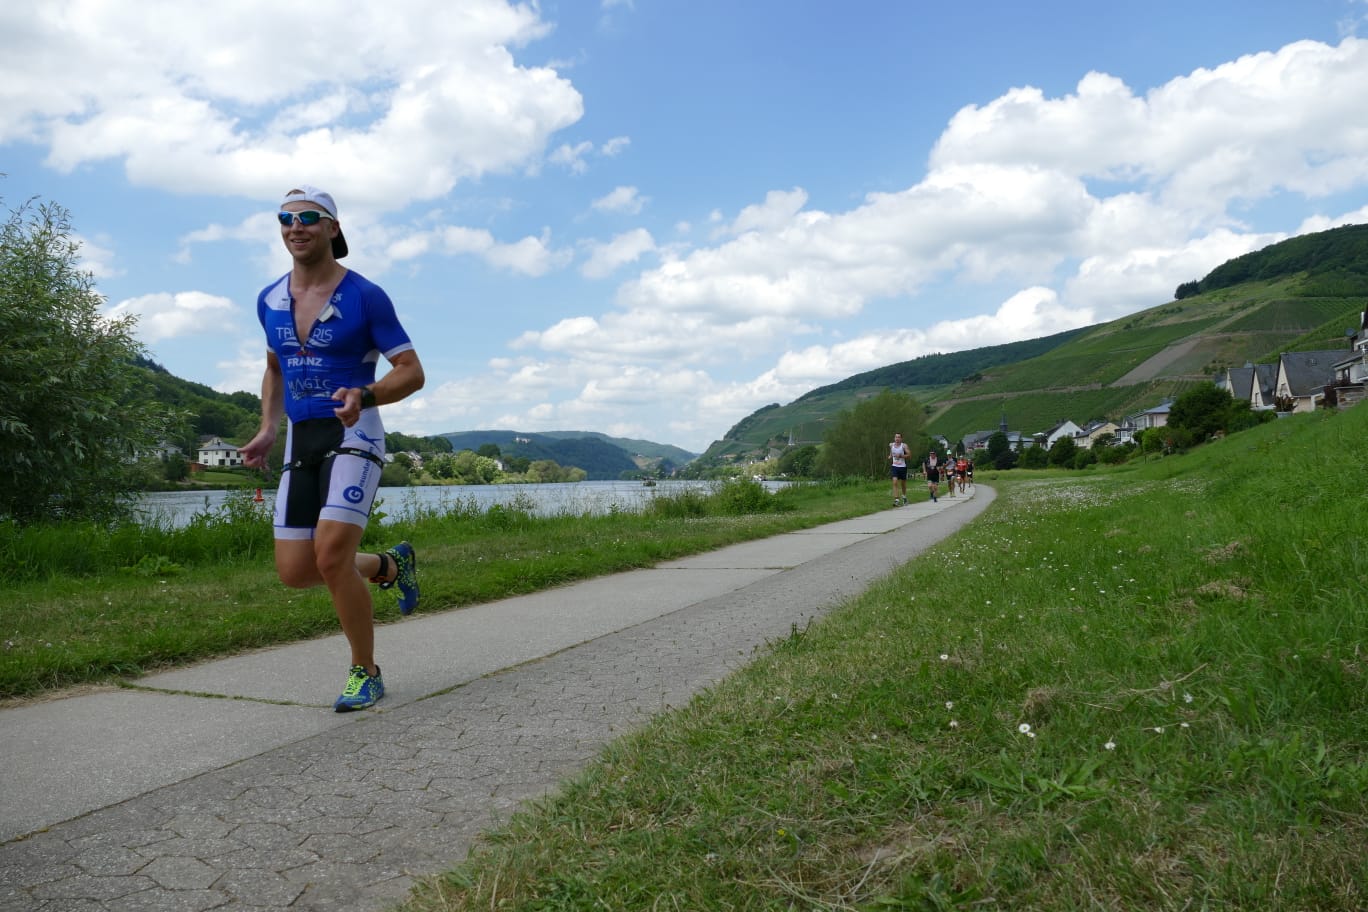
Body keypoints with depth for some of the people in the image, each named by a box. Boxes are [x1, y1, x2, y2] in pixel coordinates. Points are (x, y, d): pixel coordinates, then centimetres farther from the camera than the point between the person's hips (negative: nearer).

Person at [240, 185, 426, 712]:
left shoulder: (365, 296, -7)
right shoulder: (270, 300, 10)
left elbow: (412, 372, -7)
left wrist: (364, 396, -26)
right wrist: (268, 431, 12)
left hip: (352, 435, -6)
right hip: (300, 442, 6)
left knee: (331, 556, -19)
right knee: (294, 572, 1)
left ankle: (365, 673, 2)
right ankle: (389, 565, 29)